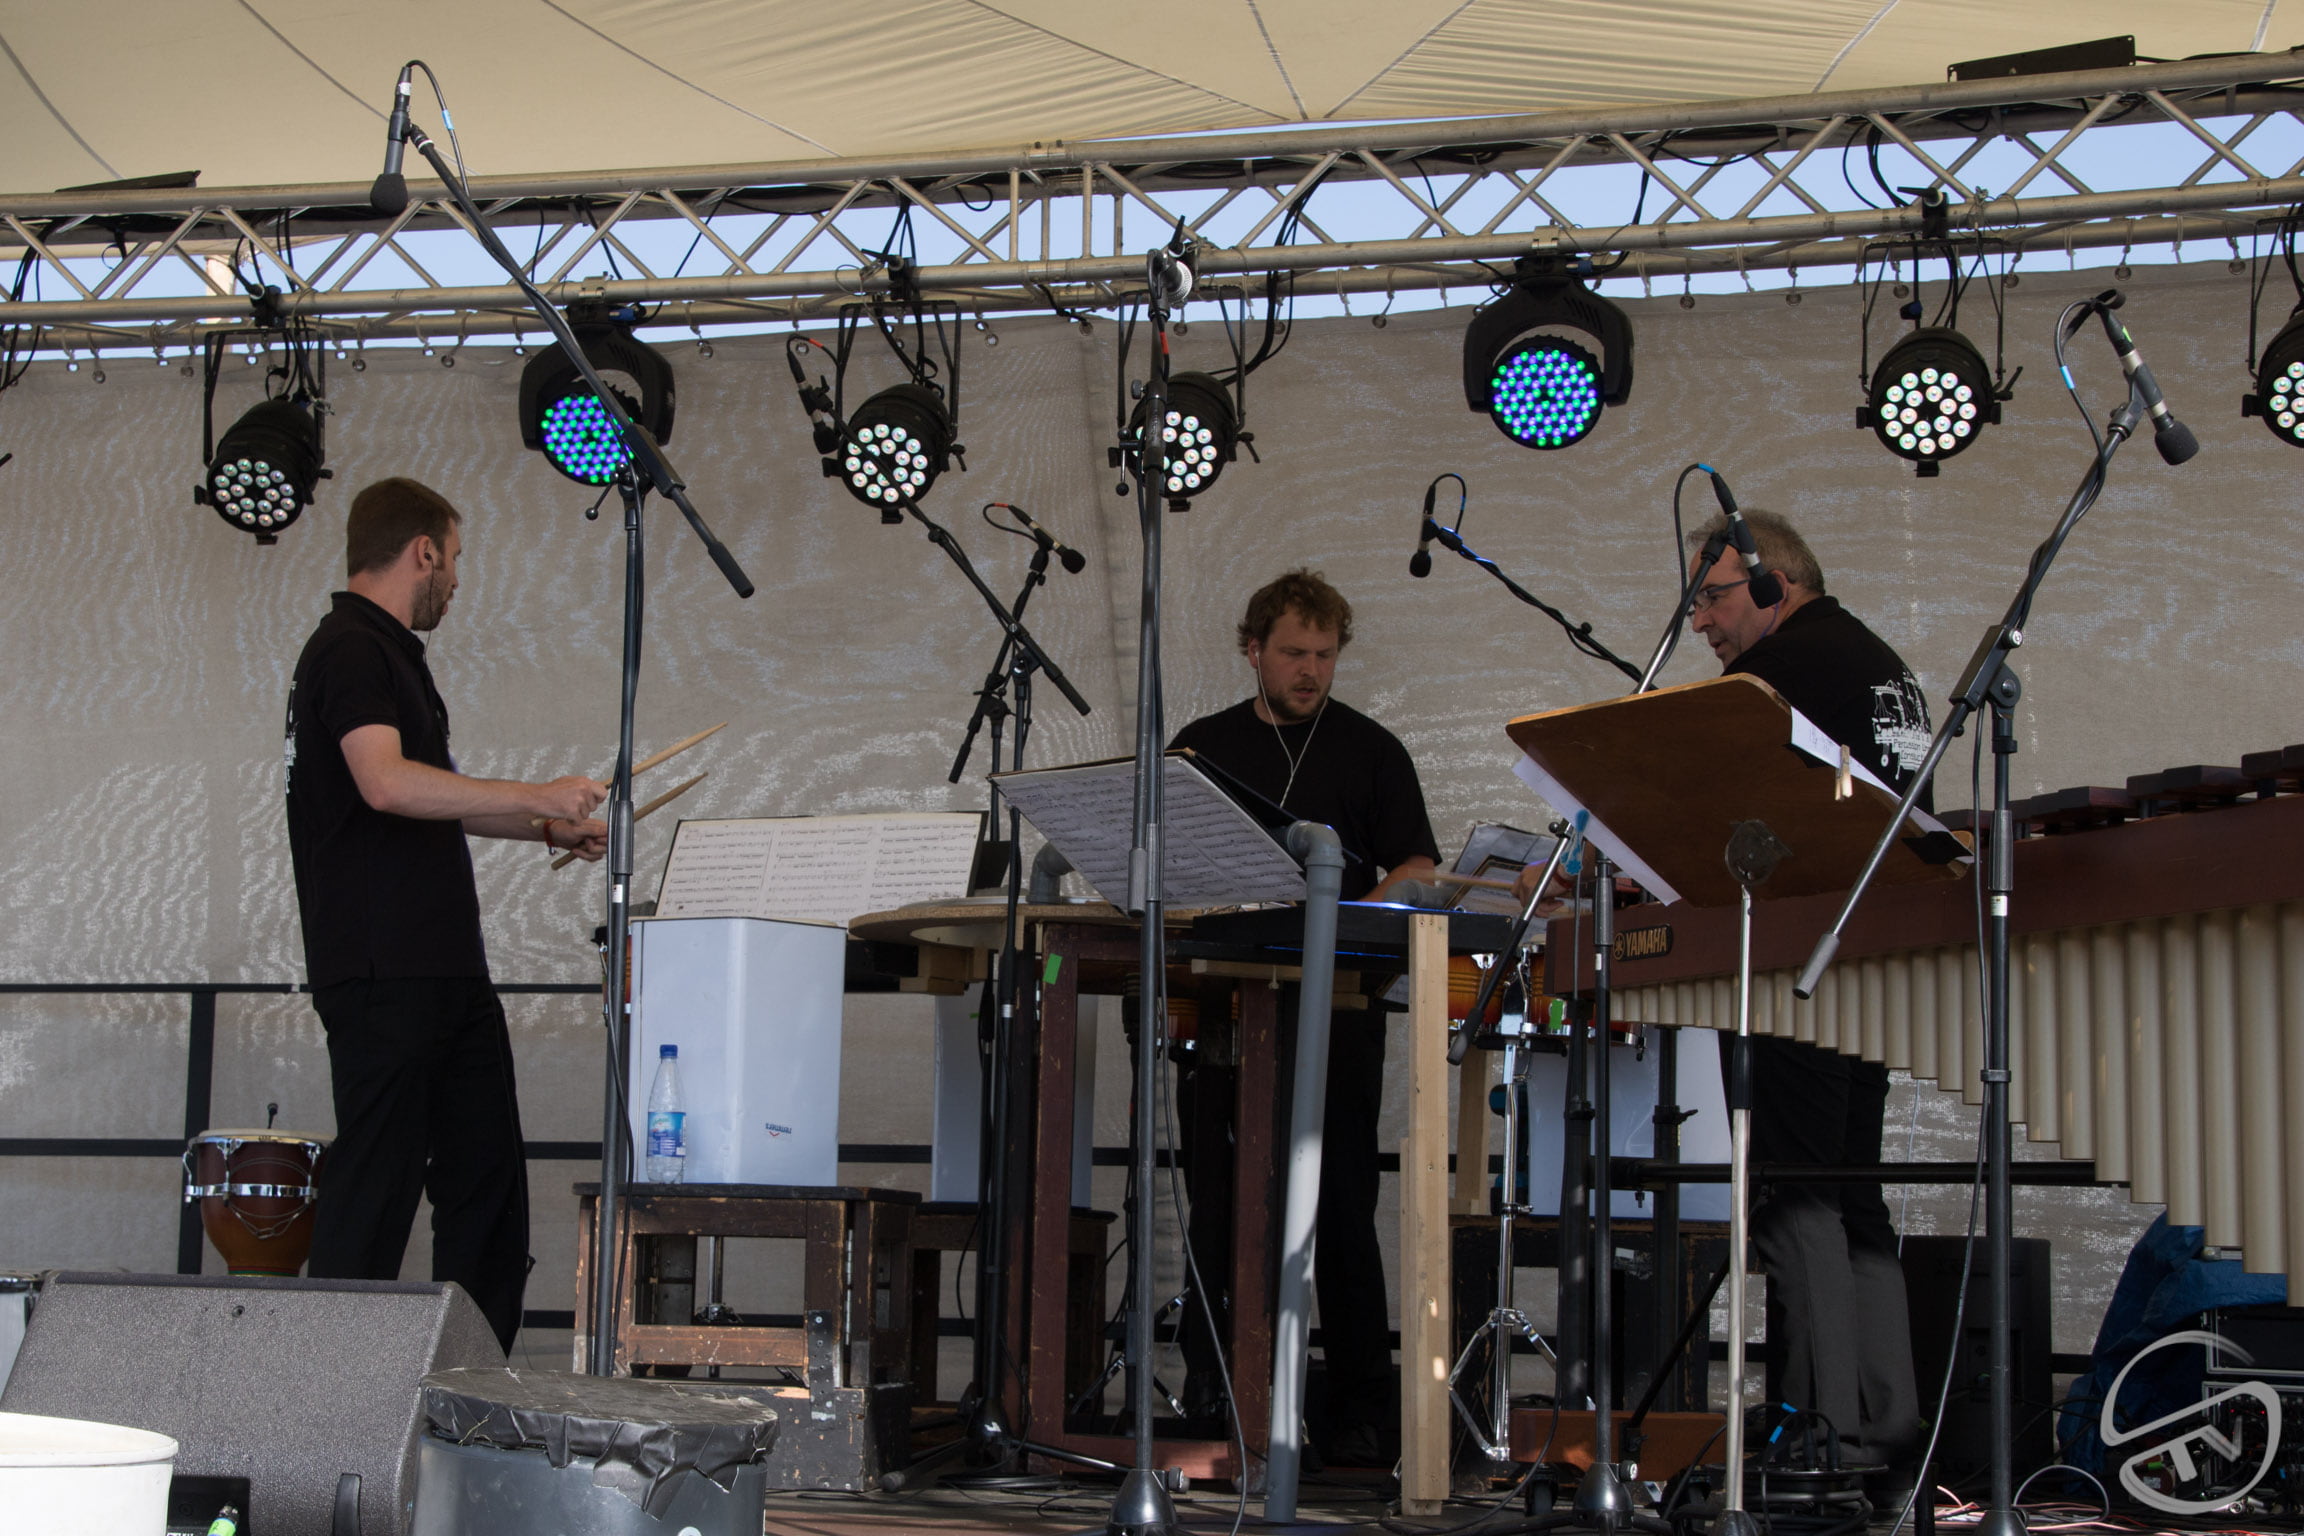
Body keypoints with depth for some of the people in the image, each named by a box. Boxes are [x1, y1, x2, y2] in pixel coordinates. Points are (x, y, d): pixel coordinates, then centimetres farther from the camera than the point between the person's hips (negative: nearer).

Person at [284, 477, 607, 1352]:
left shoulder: (389, 653, 23)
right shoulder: (350, 651, -10)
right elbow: (387, 783, -26)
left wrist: (547, 830, 26)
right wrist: (536, 797, -21)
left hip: (446, 971, 10)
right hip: (382, 975, -10)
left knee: (486, 1180, 9)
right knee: (377, 1183, -7)